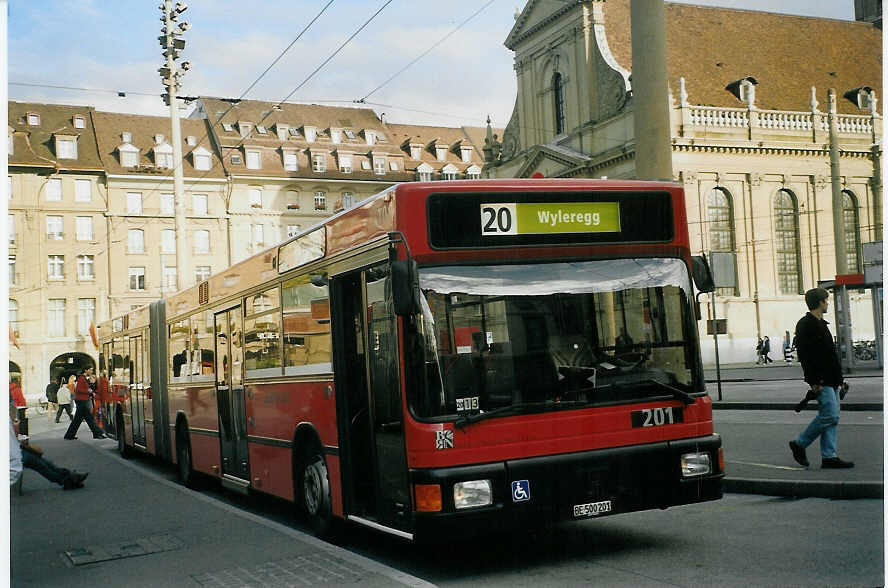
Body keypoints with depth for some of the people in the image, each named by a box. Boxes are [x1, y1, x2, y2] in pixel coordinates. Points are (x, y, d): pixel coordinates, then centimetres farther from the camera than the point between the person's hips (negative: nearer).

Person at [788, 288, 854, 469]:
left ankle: (829, 457, 8)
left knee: (831, 417, 7)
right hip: (821, 381, -10)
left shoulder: (821, 324, 20)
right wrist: (814, 381, -22)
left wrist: (839, 378, 20)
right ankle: (799, 444, 0)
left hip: (831, 380, 10)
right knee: (830, 415, -13)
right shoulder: (805, 325, -11)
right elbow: (804, 355, -18)